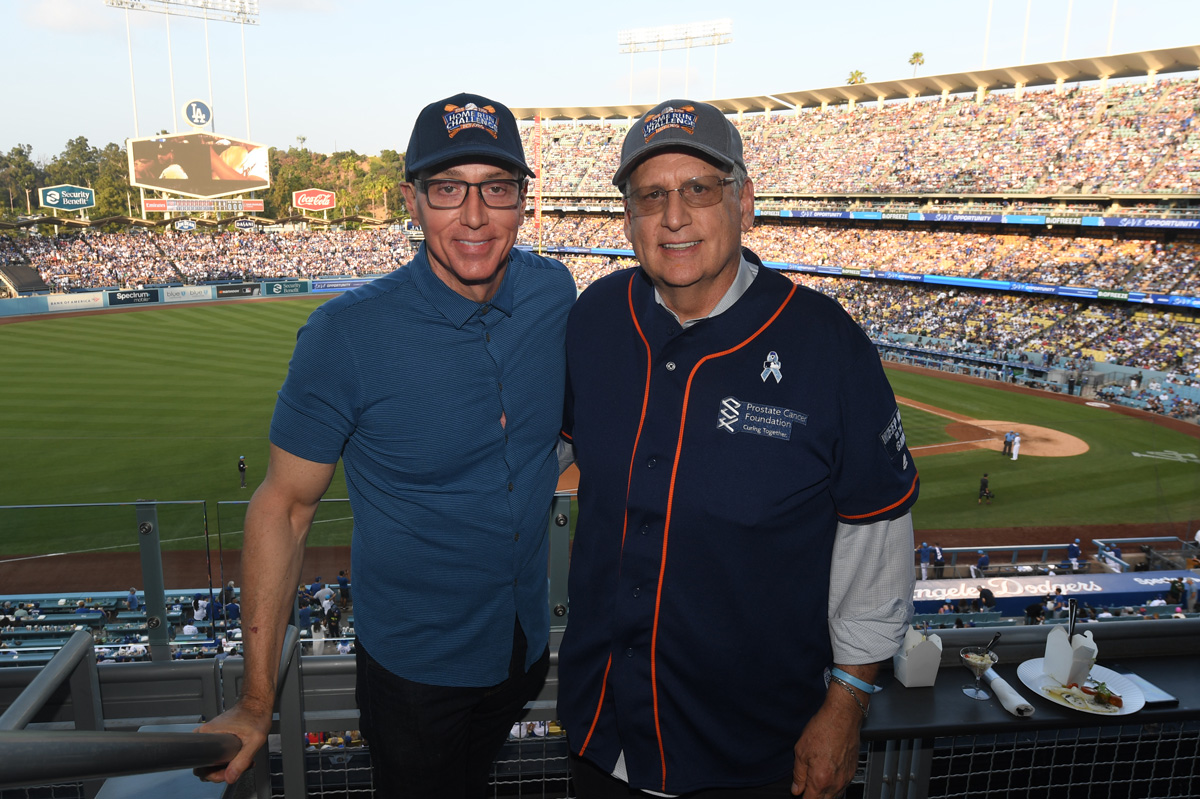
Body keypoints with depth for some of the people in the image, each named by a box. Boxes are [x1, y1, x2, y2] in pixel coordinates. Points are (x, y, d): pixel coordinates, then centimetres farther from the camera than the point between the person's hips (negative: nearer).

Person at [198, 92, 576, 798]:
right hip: (413, 671, -4)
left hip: (531, 646, 5)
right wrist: (256, 702, -12)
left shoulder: (554, 292, -10)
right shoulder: (346, 336, -23)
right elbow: (285, 506, -15)